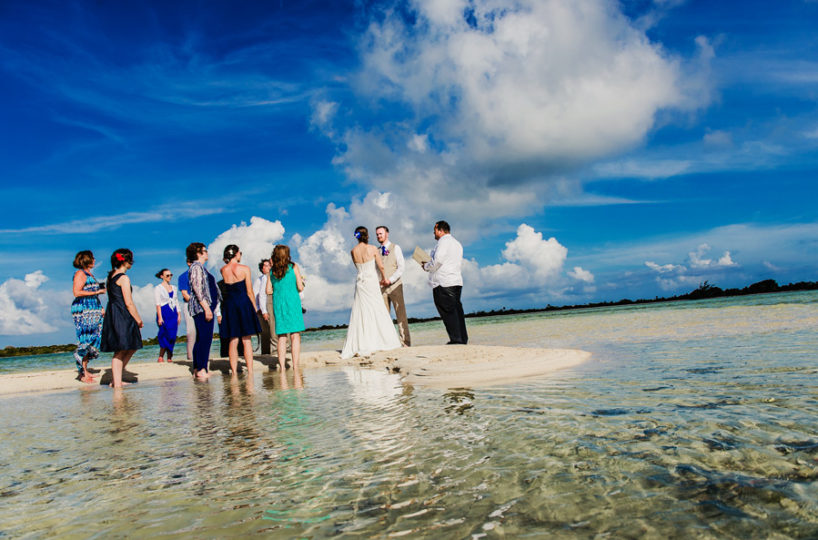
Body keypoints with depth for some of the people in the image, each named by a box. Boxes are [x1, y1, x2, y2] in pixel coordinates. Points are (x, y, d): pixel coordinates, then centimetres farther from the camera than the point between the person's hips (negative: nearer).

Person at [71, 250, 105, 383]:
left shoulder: (89, 274, 21)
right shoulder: (80, 273, -7)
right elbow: (77, 293, -17)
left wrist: (100, 308, 19)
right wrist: (97, 292, -14)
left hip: (92, 311, 9)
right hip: (83, 310, -9)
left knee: (93, 340, 6)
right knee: (86, 340, -10)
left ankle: (84, 369, 12)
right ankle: (83, 374, -6)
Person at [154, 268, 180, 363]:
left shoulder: (174, 288, 17)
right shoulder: (158, 288, 1)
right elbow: (158, 304, -6)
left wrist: (179, 315, 10)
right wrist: (160, 317, -13)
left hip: (173, 314, 5)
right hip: (164, 313, -5)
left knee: (172, 336, 0)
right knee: (166, 335, -13)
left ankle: (169, 357, 5)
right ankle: (161, 357, -4)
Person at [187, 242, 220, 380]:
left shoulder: (200, 267, 22)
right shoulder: (196, 266, -8)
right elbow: (197, 288, -17)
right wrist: (206, 307, -22)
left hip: (205, 307, 10)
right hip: (201, 307, -10)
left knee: (201, 338, 10)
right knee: (205, 337, -12)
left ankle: (197, 369, 14)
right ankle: (201, 369, -12)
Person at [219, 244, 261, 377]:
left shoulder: (223, 270, 4)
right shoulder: (244, 269, -6)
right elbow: (249, 291, -4)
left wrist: (229, 262, 18)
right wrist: (254, 307, 7)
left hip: (229, 304, 3)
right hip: (244, 303, -3)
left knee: (233, 341, 8)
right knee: (246, 340, 1)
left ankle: (234, 372, 8)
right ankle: (250, 371, 1)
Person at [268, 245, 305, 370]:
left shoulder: (272, 271, 7)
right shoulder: (293, 267, -1)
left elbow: (269, 291, 7)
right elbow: (300, 288, -5)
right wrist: (301, 282, 16)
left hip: (278, 304, 3)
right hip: (292, 303, -3)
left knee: (282, 336, 7)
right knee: (295, 335, -2)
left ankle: (282, 366, 4)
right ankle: (295, 366, -6)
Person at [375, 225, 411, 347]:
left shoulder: (395, 248, 6)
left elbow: (401, 266, -4)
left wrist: (390, 280, -15)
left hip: (394, 285, -4)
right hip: (381, 287, 4)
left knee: (401, 314, -6)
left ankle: (405, 341, -4)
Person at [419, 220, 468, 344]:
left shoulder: (444, 241, -7)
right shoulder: (457, 244, 22)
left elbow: (438, 260, -17)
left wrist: (426, 266, 1)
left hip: (443, 283, -9)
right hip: (457, 281, 9)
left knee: (448, 311, -8)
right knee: (456, 310, 9)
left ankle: (456, 339, -12)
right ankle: (463, 339, 9)